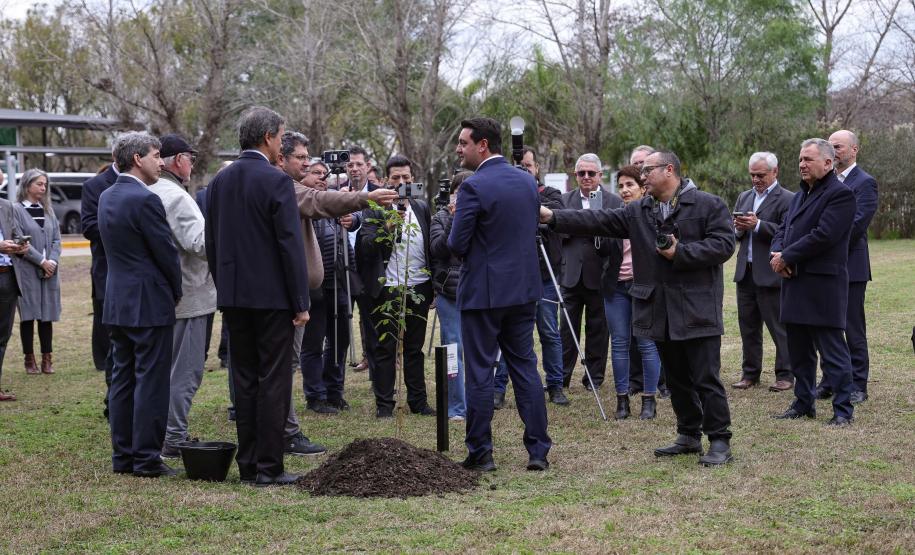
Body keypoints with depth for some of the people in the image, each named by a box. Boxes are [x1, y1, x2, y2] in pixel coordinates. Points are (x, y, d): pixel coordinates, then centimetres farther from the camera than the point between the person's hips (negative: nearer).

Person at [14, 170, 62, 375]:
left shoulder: (48, 210, 13)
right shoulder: (17, 210, -4)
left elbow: (56, 239, 9)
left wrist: (53, 261, -7)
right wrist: (41, 261, -12)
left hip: (50, 271, 5)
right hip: (28, 271, -5)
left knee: (47, 315, 5)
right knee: (28, 316, 0)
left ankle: (47, 359, 10)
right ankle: (29, 359, 7)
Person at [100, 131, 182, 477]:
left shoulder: (107, 197, 10)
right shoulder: (145, 200, -16)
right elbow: (167, 253, -14)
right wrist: (177, 292, 4)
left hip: (117, 302, 9)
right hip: (149, 304, -9)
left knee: (122, 379, 11)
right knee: (151, 381, -3)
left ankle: (123, 456, 16)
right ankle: (147, 459, -1)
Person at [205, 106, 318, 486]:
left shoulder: (219, 182, 8)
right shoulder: (276, 182, -12)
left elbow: (211, 244, 12)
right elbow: (291, 245, -14)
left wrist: (224, 289, 18)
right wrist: (301, 302, -9)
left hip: (233, 295, 6)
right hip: (272, 296, -6)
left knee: (245, 380, 10)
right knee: (274, 381, -1)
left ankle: (248, 465, 13)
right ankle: (269, 467, 0)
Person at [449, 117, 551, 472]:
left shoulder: (474, 187, -16)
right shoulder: (528, 181, 6)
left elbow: (457, 244, -15)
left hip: (484, 292, -6)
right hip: (524, 288, 6)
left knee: (480, 373, 2)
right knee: (525, 367, 11)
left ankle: (480, 453, 7)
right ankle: (538, 450, 10)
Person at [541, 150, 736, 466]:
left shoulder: (708, 205, -4)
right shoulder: (638, 212, 12)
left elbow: (723, 244, -12)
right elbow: (598, 221, 7)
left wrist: (681, 252, -16)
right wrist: (553, 218, -1)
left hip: (697, 309, -6)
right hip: (659, 311, 6)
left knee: (706, 379, -6)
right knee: (677, 379, 14)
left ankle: (720, 442, 1)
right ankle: (689, 435, 25)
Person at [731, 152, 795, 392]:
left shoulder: (787, 199, -6)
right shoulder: (744, 197, 16)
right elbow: (733, 234, 17)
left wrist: (757, 225, -22)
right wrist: (738, 228, -5)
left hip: (771, 274, -7)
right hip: (745, 272, 7)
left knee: (779, 327, 0)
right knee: (748, 326, 11)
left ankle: (785, 375, 7)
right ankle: (750, 373, 20)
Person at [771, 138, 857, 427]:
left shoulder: (840, 194, -10)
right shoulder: (800, 196, 20)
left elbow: (823, 235, -19)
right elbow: (783, 230, 18)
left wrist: (786, 257, -14)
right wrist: (777, 254, -4)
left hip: (823, 287, -9)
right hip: (795, 284, 9)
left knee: (832, 350, -5)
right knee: (799, 349, 14)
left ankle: (843, 410, 0)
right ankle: (804, 403, 24)